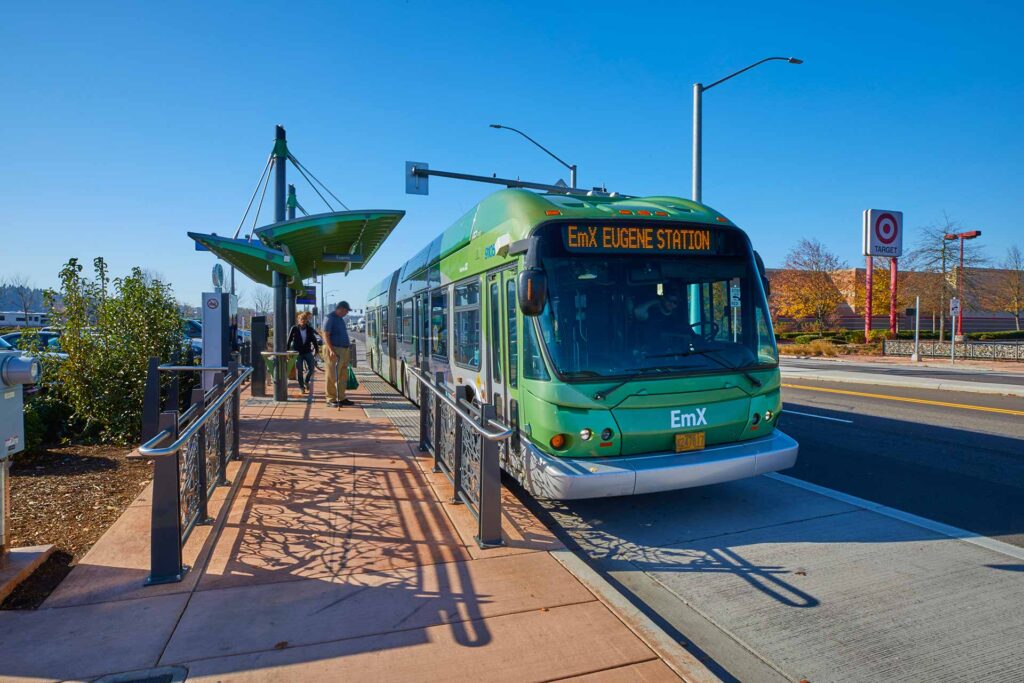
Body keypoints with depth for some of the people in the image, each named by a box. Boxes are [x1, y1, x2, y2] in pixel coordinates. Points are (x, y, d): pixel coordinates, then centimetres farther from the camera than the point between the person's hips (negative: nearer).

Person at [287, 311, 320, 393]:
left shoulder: (310, 329, 2)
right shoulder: (294, 328, -4)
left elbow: (314, 340, 8)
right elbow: (289, 340, 0)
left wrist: (316, 349, 6)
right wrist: (287, 350, -1)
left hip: (307, 352, 2)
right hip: (298, 352, -2)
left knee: (311, 368, -4)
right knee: (299, 370, 3)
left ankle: (306, 381, 25)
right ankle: (301, 387, 17)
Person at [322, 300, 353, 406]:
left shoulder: (341, 319, 19)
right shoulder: (329, 318, -9)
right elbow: (326, 335, -16)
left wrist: (348, 344, 17)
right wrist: (331, 350, -24)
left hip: (343, 350, 9)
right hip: (334, 351, -9)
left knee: (343, 376, 10)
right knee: (332, 377, -4)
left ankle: (341, 398, 16)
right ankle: (331, 399, 1)